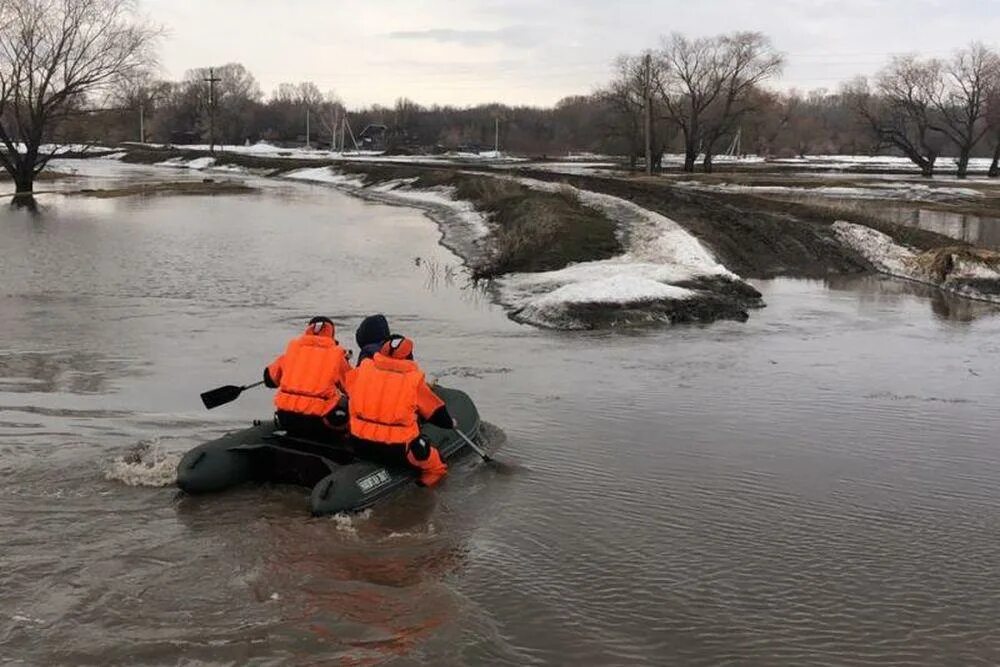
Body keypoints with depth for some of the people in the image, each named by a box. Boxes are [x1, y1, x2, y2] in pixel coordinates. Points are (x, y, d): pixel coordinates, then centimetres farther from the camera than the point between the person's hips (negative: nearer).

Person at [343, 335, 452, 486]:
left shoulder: (362, 369, 3)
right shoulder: (414, 379, -4)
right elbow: (436, 411, 7)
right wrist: (449, 422, 27)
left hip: (360, 445, 3)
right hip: (398, 450, -3)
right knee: (437, 465, 17)